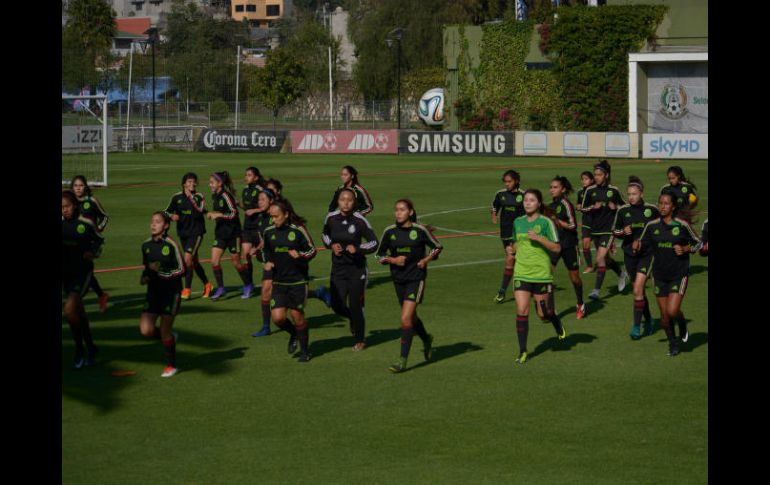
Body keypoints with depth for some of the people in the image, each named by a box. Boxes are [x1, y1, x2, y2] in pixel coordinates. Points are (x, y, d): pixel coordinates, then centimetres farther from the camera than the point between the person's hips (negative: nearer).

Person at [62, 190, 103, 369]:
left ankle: (80, 349, -2)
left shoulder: (86, 224, -8)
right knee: (79, 312, 13)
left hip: (83, 272, -5)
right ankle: (90, 347, 29)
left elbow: (99, 240, 8)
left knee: (70, 309, -19)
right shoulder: (61, 223, 0)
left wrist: (93, 252, -9)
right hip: (65, 272, 5)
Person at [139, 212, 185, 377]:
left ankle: (171, 365, 17)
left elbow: (181, 269, -10)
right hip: (153, 291, 5)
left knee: (164, 331, -2)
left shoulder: (171, 245, -12)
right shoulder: (146, 245, 5)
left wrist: (162, 272, -22)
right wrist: (144, 277, -2)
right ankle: (171, 337, 24)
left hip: (171, 291, -5)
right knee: (146, 329, -7)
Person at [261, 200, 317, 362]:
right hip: (279, 282, 3)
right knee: (278, 317, -7)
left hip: (298, 281, -3)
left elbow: (312, 250, -2)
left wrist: (300, 255, -21)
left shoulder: (298, 230, -10)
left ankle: (304, 350, 21)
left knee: (297, 315, 2)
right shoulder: (269, 232, 2)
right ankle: (293, 334, 26)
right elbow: (265, 250, 19)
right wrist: (267, 262, 0)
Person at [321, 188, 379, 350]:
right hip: (338, 268, 3)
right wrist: (331, 245, -4)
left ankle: (360, 341, 21)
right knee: (338, 307, -1)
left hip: (357, 268, -3)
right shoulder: (331, 218, -4)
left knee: (355, 306, 0)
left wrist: (357, 249, -21)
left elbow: (374, 242, -6)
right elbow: (325, 235, 16)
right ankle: (353, 318, 35)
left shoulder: (360, 220, -14)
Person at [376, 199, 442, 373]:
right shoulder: (389, 232, -1)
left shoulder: (420, 230, -7)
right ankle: (426, 339, 50)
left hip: (416, 278, -4)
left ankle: (403, 360, -11)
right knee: (411, 317, 19)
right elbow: (380, 255, 9)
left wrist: (426, 260, -8)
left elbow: (437, 247, 7)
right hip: (398, 279, 4)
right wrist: (392, 260, -10)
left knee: (406, 318, -15)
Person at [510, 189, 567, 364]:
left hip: (541, 273, -3)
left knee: (543, 313, 6)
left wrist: (539, 238, -21)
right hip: (521, 274, 3)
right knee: (521, 311, -7)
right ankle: (522, 351, -1)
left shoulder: (546, 222, -7)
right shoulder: (518, 222, 7)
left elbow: (557, 248, -9)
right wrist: (519, 256, 9)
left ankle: (558, 324, 42)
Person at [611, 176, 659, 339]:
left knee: (637, 289, -14)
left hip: (647, 254, -3)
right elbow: (614, 231, 10)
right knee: (639, 291, 12)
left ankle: (636, 326, -8)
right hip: (629, 254, 3)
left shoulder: (652, 210, -5)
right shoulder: (622, 211, 0)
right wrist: (623, 232, -10)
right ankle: (648, 320, 33)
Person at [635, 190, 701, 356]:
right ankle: (672, 343, 29)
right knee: (664, 315, 6)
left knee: (672, 310, -15)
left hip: (679, 274, -3)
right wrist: (637, 246, -13)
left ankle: (683, 326, 20)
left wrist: (685, 249, -15)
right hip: (660, 275, 3)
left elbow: (698, 243, 3)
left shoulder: (682, 225, -8)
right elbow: (643, 245, 9)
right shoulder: (652, 226, -1)